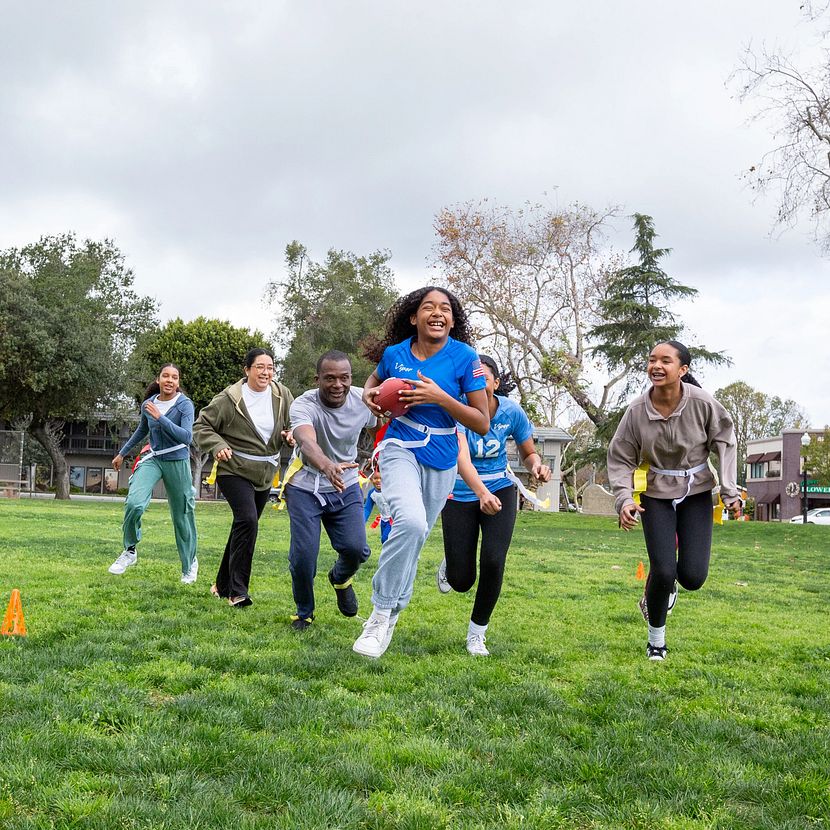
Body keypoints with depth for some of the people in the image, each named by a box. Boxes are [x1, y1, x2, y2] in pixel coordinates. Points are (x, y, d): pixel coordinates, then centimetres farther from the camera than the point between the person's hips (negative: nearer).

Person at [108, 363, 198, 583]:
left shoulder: (185, 405, -10)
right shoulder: (148, 404, 3)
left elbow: (186, 437, -23)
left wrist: (160, 418, -27)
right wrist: (122, 453, 30)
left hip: (177, 462, -3)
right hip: (152, 458, 3)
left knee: (181, 515, 5)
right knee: (134, 503, -20)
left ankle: (190, 564, 25)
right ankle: (130, 551, 1)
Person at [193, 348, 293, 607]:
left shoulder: (282, 395, -2)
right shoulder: (230, 398, -14)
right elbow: (202, 425, -6)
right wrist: (217, 446, -22)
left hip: (265, 474, 6)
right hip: (234, 470, -6)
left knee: (244, 526, 14)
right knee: (247, 520, -23)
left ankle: (223, 585, 30)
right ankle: (238, 591, -17)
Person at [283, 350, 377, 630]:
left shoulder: (362, 400, -13)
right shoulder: (303, 405, -26)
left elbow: (380, 428, 10)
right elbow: (307, 443, -48)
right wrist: (328, 467, -67)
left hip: (346, 487, 3)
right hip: (305, 488, -3)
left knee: (355, 548, -12)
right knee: (303, 555, -9)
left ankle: (340, 579, 26)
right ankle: (304, 612, 20)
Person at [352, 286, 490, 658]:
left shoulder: (464, 357, -11)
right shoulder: (394, 353, -5)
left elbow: (482, 424, -11)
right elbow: (374, 381, 19)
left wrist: (440, 397, -24)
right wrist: (369, 395, -5)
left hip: (441, 460, 1)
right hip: (401, 449, -1)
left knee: (414, 539, 14)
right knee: (410, 522, -29)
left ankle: (391, 614, 37)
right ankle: (381, 610, -15)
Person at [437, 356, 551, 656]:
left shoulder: (512, 412, -11)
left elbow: (528, 454, 4)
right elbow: (461, 456, -38)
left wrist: (537, 467, -21)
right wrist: (482, 492, -55)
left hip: (500, 489, 2)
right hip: (462, 494, -2)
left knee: (494, 561, -18)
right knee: (461, 581, -1)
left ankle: (477, 632, 8)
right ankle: (450, 564, 42)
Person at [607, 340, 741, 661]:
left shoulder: (702, 403, -18)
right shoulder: (637, 410, -16)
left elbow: (724, 443, -3)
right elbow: (620, 460, -6)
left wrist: (730, 490, -6)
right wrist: (624, 499, -19)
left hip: (696, 492, 0)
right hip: (656, 495, 0)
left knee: (693, 577, -9)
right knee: (663, 573, -9)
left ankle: (666, 580, 31)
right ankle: (656, 639, 17)